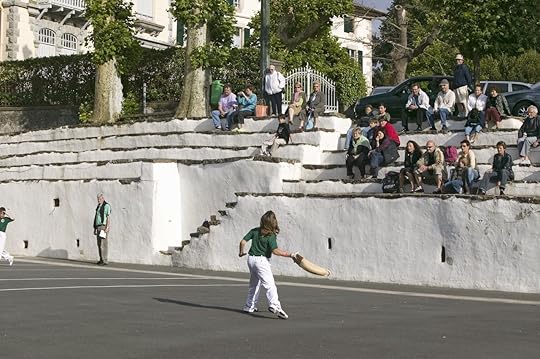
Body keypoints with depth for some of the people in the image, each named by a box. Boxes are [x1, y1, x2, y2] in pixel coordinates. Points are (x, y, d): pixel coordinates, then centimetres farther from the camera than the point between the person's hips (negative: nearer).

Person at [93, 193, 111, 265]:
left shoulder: (106, 206, -9)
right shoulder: (98, 207, 18)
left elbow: (108, 217, -15)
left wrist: (107, 228, -23)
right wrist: (95, 228, 17)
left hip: (104, 227, -9)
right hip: (98, 227, 9)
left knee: (103, 244, -11)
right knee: (99, 244, 7)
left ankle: (105, 261, -10)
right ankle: (101, 260, 11)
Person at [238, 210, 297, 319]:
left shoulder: (255, 231, 3)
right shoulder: (271, 236, -14)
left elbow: (243, 242, 3)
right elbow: (275, 251, -24)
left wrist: (241, 252, 21)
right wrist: (290, 255, -21)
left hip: (251, 259, 7)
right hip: (261, 261, -7)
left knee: (254, 284, 22)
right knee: (270, 284, -15)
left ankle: (249, 306, 29)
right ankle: (274, 305, -35)